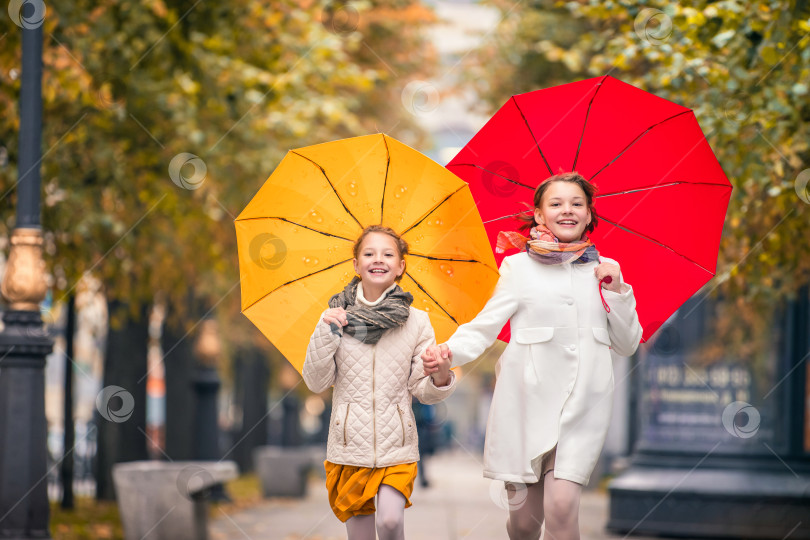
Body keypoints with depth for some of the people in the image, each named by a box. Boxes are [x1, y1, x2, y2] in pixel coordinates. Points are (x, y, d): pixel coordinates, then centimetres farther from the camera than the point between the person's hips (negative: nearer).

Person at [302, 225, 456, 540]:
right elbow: (316, 382, -1)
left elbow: (422, 391, 3)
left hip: (396, 445, -1)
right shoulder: (336, 317, 1)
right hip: (351, 444, 1)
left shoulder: (416, 322, 1)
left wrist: (440, 378, -19)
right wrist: (326, 333, -11)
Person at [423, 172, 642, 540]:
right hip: (529, 397, -1)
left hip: (583, 403, 1)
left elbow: (628, 344, 16)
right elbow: (484, 326, 2)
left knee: (561, 506, -18)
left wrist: (617, 291, 1)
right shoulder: (520, 267, 7)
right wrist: (450, 351, -18)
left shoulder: (604, 271, 14)